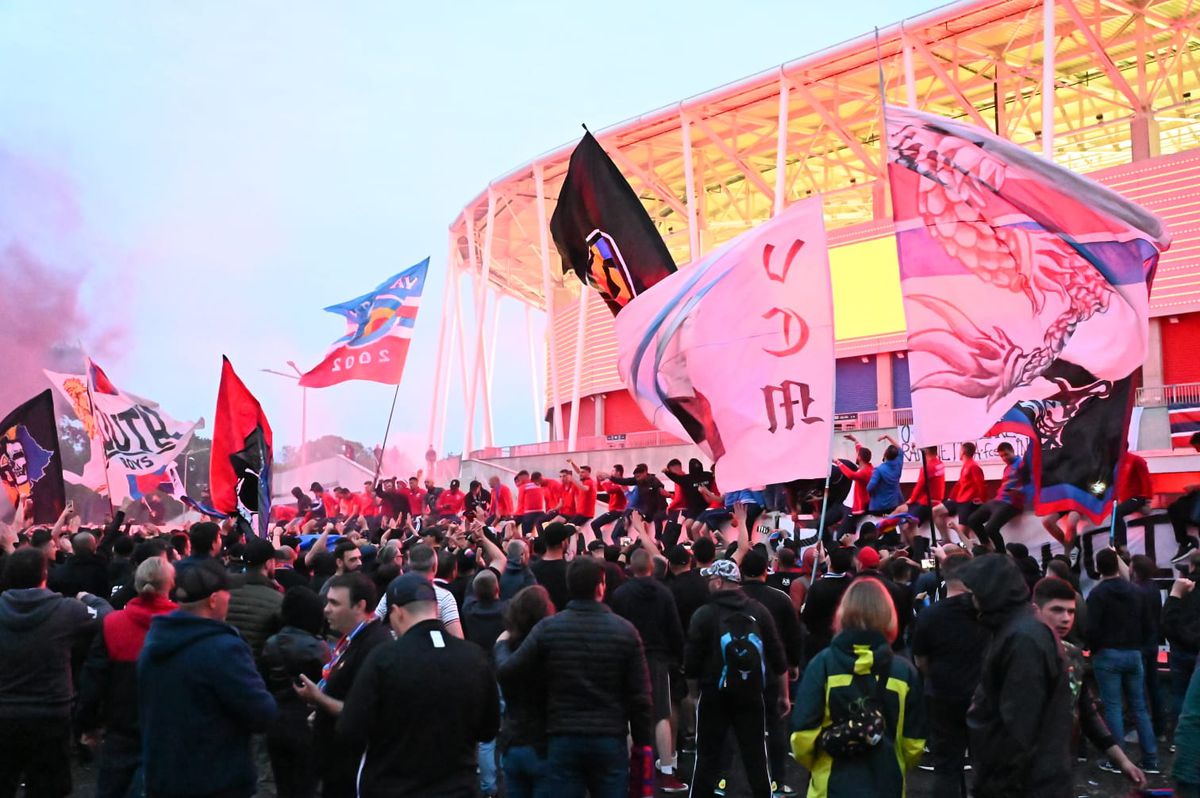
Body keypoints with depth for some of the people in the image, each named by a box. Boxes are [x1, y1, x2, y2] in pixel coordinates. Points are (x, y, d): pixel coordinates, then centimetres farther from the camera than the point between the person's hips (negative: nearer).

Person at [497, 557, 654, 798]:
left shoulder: (547, 628, -6)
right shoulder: (625, 630, -3)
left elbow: (506, 676, -7)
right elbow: (640, 695, -3)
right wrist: (642, 742, 7)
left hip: (563, 739, 0)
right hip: (610, 740, 0)